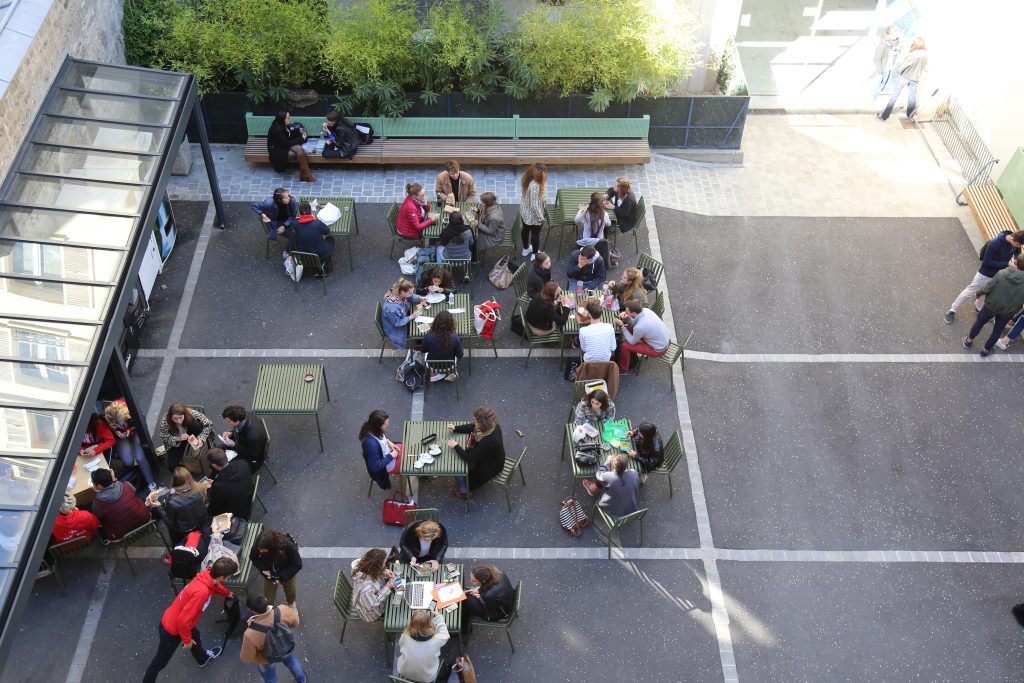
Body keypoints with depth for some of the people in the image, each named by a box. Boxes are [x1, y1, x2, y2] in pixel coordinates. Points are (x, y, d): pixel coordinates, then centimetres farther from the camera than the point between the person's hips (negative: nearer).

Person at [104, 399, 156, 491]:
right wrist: (115, 431, -23)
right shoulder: (106, 416, -28)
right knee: (128, 461, -22)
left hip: (133, 432, -1)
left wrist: (130, 429, -23)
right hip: (120, 435, 1)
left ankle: (151, 483, -9)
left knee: (140, 457, -22)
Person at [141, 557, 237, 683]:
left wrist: (227, 593, 36)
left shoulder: (208, 576, -12)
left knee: (195, 636, 34)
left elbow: (215, 585, 16)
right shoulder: (201, 592, -40)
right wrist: (187, 640, -18)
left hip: (173, 620, 9)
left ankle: (202, 658, 62)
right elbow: (184, 620, -35)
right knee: (160, 661, 13)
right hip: (171, 629, -9)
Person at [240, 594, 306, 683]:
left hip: (266, 659, -3)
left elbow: (246, 658, -26)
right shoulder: (282, 611, -37)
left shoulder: (250, 635, -45)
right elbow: (295, 622, -14)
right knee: (291, 661, 37)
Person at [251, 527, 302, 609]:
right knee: (268, 597, 11)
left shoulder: (288, 546, -41)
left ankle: (291, 604, 58)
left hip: (287, 573, 0)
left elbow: (297, 565, -26)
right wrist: (264, 569, -25)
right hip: (269, 574, 1)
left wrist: (281, 577, -29)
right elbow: (253, 558, -11)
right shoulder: (258, 545, -34)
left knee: (290, 590, 26)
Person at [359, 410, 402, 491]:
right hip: (388, 465, -7)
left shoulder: (372, 430, -21)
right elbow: (375, 467, -31)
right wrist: (390, 456, -22)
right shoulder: (371, 444, -43)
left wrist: (388, 442, -10)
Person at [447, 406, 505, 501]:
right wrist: (455, 428, -1)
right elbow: (472, 427, 3)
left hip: (490, 467, -8)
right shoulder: (492, 425, -18)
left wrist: (456, 446, -20)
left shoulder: (488, 442, -42)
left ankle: (463, 492, 24)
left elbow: (468, 458, -32)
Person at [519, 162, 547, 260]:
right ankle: (535, 255, 38)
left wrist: (543, 199, 2)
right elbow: (534, 205, -32)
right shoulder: (534, 186, -38)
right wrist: (541, 217, -20)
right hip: (533, 215, -8)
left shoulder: (529, 180, -13)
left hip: (524, 211, 8)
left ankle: (526, 249, 54)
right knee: (535, 234, 16)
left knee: (525, 229, 29)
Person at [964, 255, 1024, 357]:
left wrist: (979, 293, 0)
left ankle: (969, 341, 41)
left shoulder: (1002, 274, -24)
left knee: (980, 321, 26)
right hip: (1007, 312, 1)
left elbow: (987, 288, -19)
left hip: (991, 305, -1)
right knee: (997, 330, 23)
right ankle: (986, 350, 37)